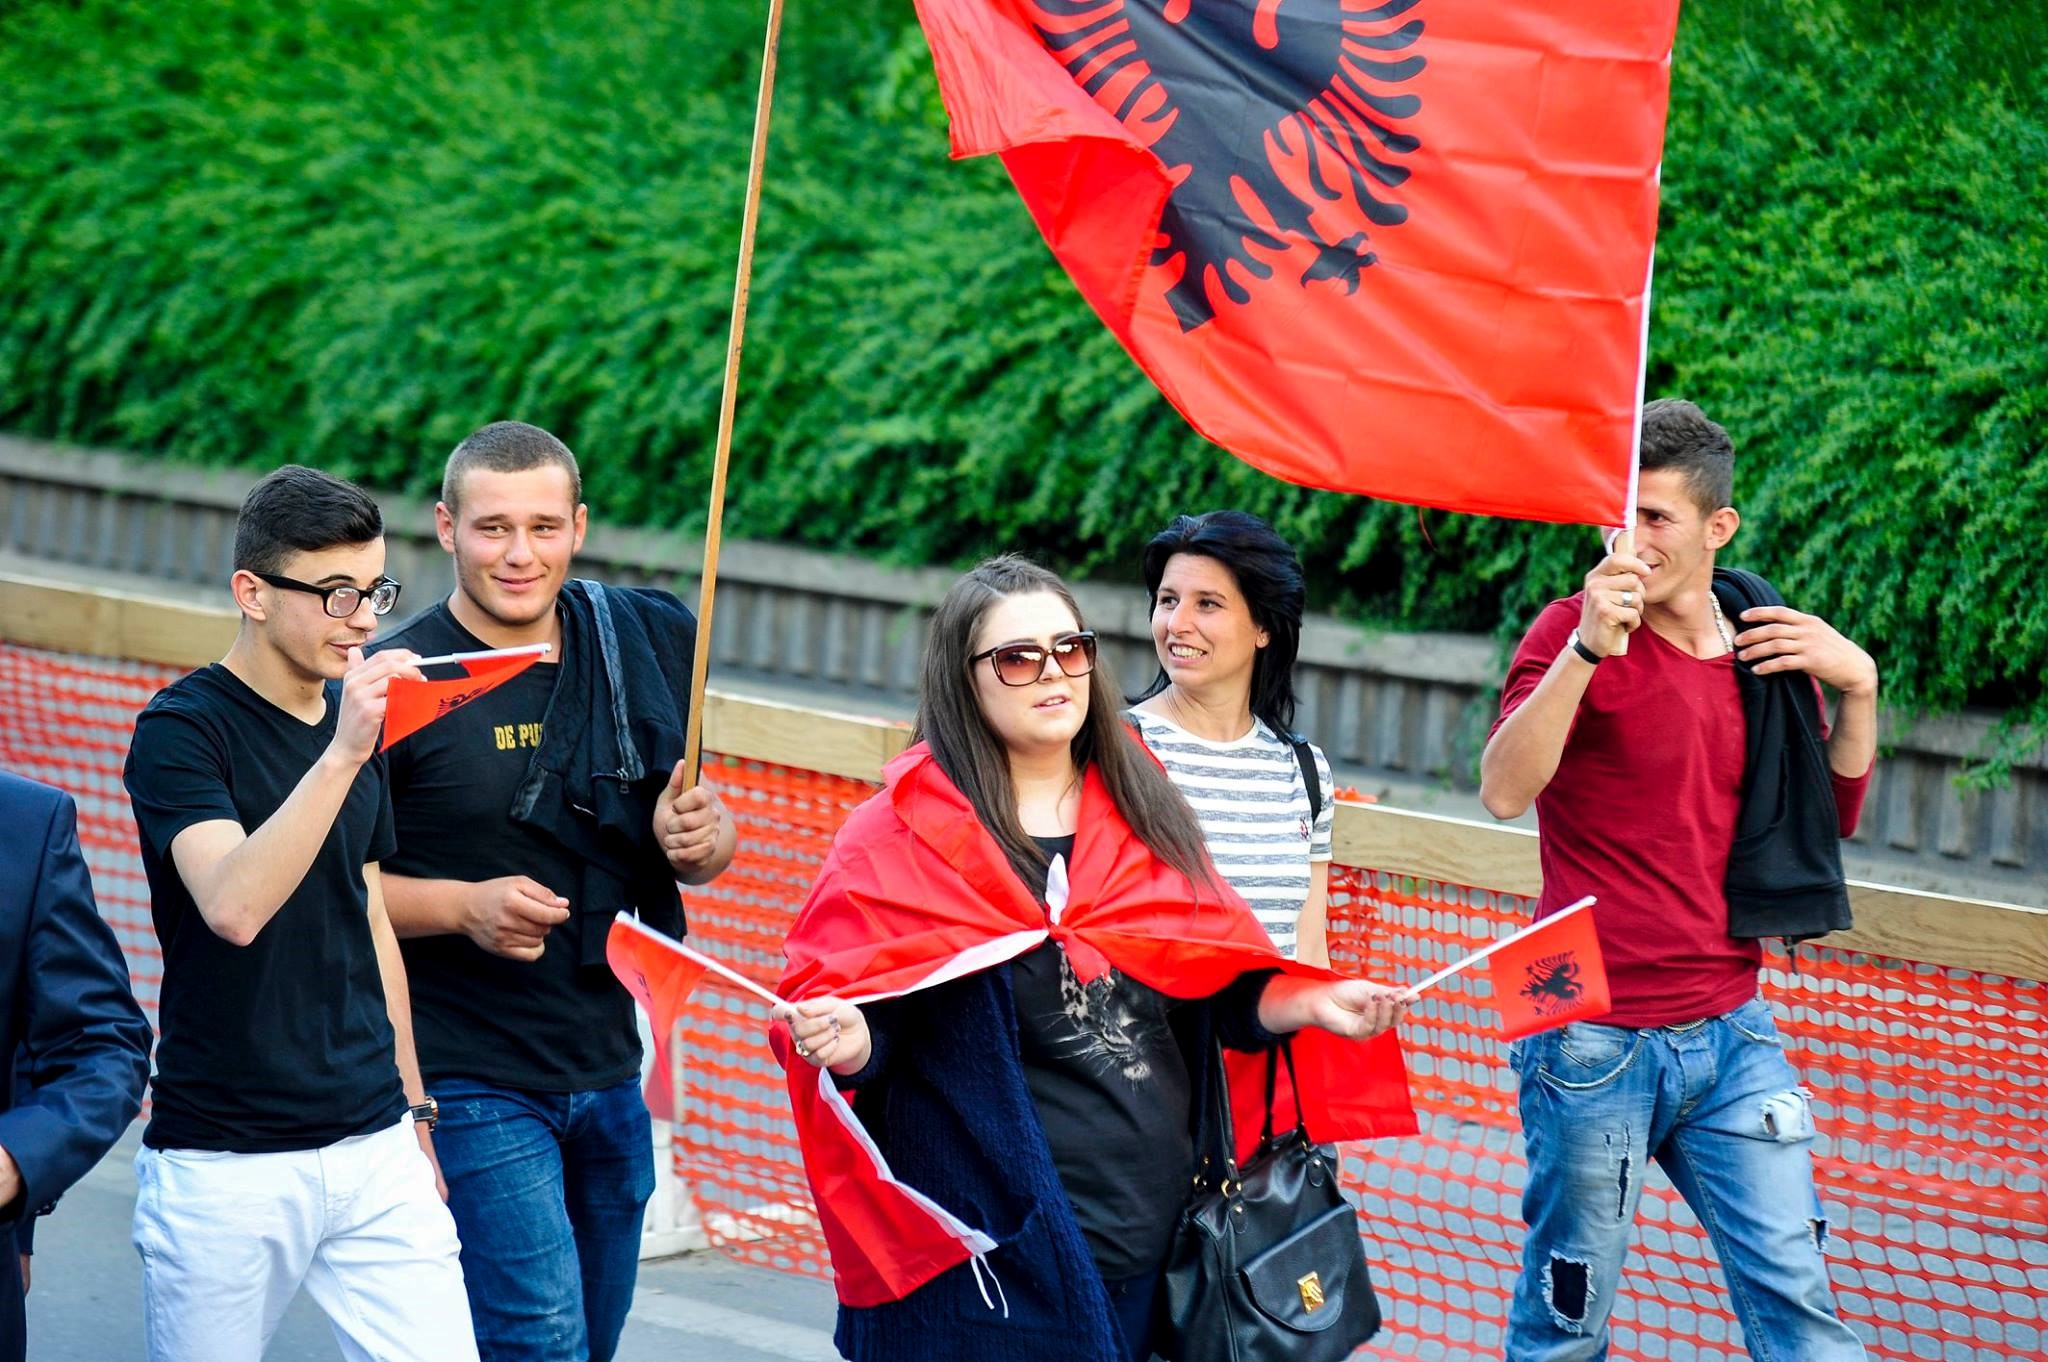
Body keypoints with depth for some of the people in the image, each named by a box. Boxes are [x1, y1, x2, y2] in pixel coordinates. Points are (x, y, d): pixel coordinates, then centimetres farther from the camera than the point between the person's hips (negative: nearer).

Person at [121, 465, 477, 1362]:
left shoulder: (354, 717, 10)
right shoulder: (180, 730, -10)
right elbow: (234, 907, -27)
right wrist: (341, 755, -35)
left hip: (375, 1153, 6)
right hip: (223, 1171, -5)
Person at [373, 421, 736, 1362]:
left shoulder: (645, 646, 6)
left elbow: (705, 842, 16)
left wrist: (696, 839, -7)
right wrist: (465, 906, -22)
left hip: (606, 1072, 6)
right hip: (468, 1079, -6)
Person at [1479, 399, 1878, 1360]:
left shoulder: (1769, 650, 8)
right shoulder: (1576, 631, -8)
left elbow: (1832, 821, 15)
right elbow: (1504, 791, -22)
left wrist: (1856, 688, 0)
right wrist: (1588, 647, -32)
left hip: (1731, 1034, 4)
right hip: (1595, 1045, -4)